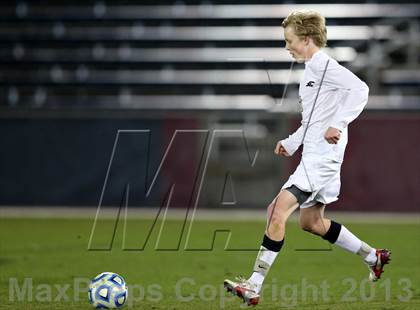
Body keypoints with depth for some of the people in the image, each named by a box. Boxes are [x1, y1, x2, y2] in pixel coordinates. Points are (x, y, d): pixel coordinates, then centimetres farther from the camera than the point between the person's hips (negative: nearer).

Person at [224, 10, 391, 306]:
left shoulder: (323, 65, -12)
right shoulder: (311, 70, 19)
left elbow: (360, 89, -25)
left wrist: (338, 125, -30)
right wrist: (291, 142, 21)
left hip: (322, 156, -11)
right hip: (313, 156, 11)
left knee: (279, 210, -17)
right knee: (311, 222, 20)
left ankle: (254, 286, -20)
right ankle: (374, 257, 32)